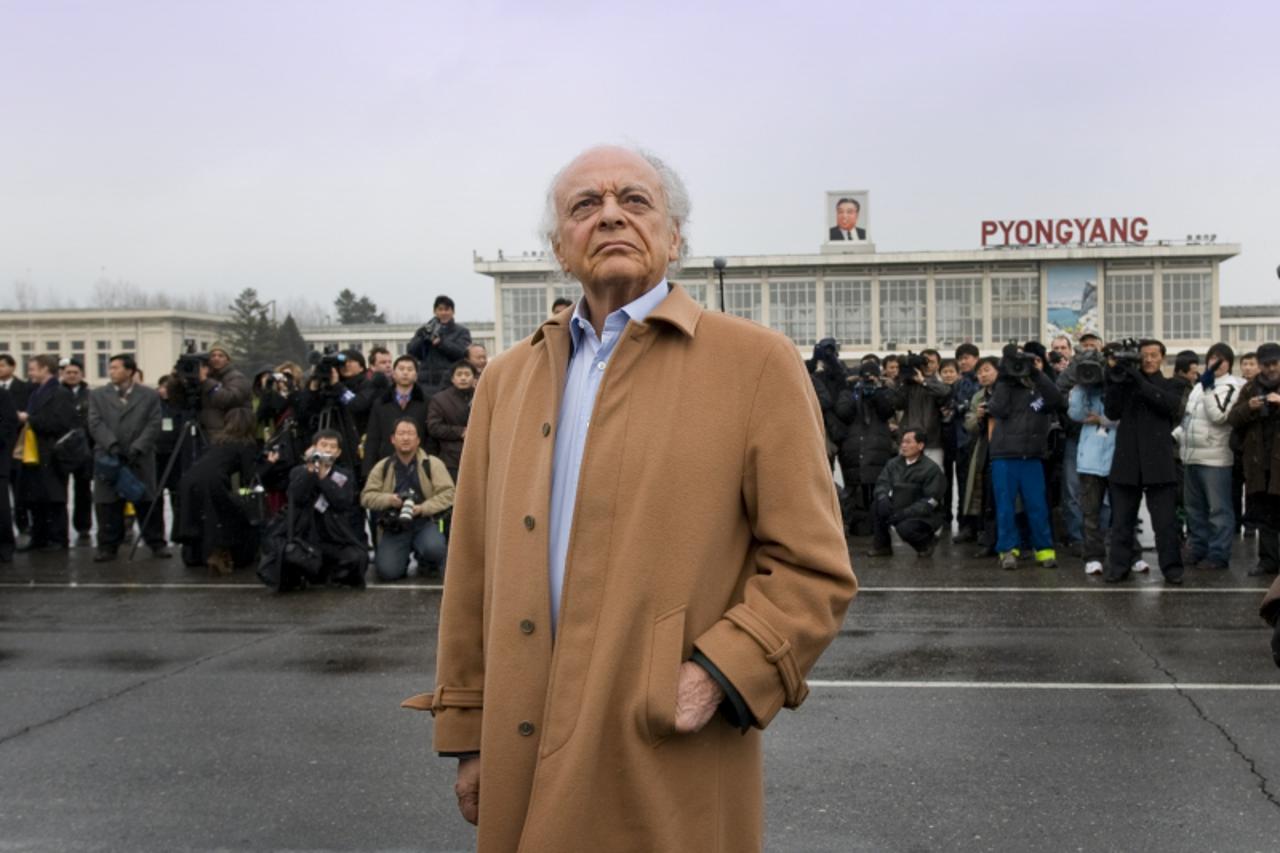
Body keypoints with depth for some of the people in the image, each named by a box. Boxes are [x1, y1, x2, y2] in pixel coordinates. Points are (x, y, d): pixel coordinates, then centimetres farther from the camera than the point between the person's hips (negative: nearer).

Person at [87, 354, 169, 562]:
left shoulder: (150, 396, 6)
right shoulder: (98, 396, 11)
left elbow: (154, 426, -2)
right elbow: (96, 424, -1)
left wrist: (137, 448, -15)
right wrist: (112, 444, -17)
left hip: (141, 460, -1)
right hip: (109, 459, 1)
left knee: (147, 503, 2)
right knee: (108, 505, 2)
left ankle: (157, 543, 9)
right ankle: (108, 546, 10)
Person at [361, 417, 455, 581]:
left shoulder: (432, 464, 2)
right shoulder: (382, 467, 9)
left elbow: (448, 493, -6)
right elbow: (366, 496, 6)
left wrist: (423, 508, -18)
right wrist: (389, 499, -13)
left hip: (425, 523, -1)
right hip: (394, 526, 1)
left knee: (434, 548, -35)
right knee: (387, 571, -21)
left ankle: (429, 566, 6)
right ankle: (404, 559, 18)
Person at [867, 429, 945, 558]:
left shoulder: (931, 469, -16)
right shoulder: (894, 463, 2)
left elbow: (930, 502, -20)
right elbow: (882, 483, 1)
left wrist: (905, 513, -29)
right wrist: (883, 499, -23)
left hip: (925, 515, -6)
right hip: (899, 510, 6)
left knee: (905, 528, -34)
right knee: (877, 506, -18)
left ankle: (928, 541, 0)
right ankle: (882, 545, -1)